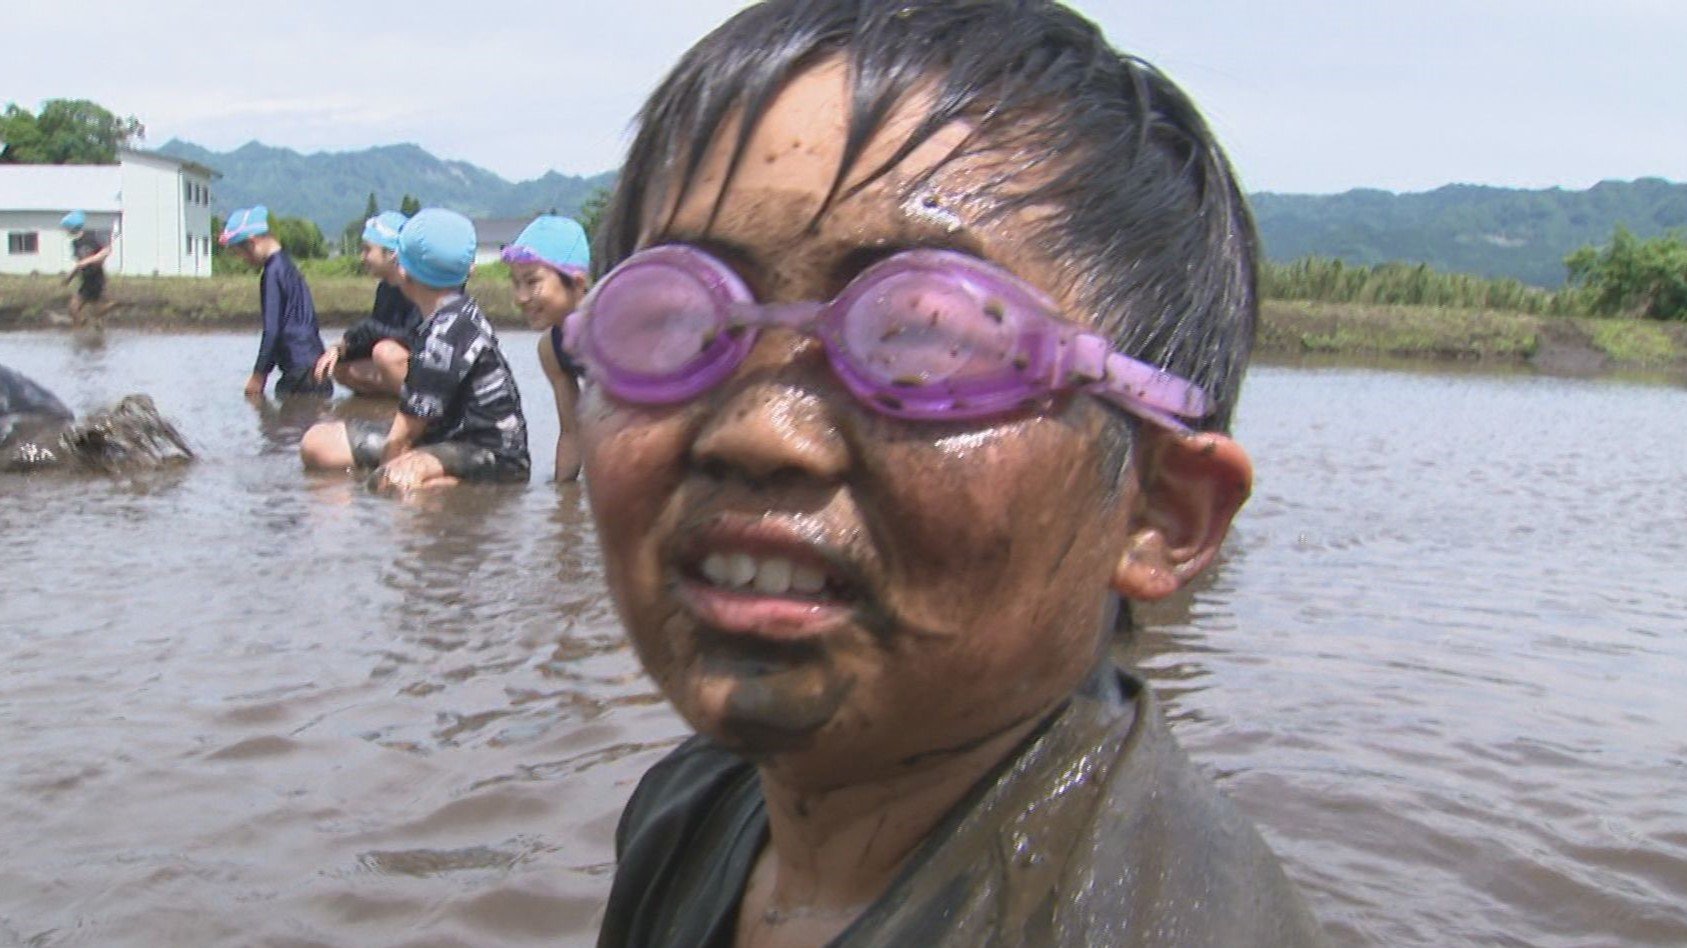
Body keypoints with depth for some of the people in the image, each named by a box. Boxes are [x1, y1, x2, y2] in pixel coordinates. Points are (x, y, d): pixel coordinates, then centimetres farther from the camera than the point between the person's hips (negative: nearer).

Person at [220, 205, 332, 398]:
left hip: (300, 370, -9)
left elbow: (272, 330, -14)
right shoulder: (287, 265, 18)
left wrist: (259, 374, -7)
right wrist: (263, 370, 24)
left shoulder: (273, 273, -11)